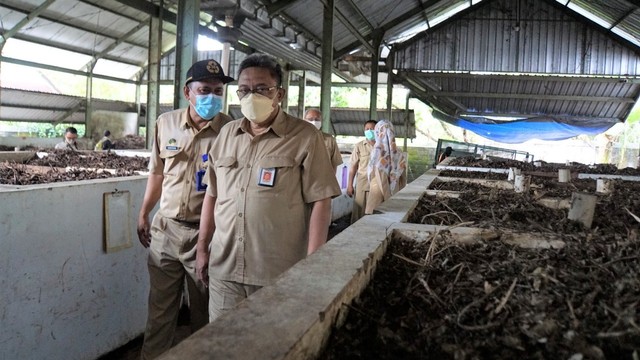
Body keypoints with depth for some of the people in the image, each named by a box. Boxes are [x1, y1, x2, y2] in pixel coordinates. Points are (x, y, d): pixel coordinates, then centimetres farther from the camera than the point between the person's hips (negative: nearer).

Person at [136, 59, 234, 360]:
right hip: (165, 229, 3)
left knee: (204, 310, 13)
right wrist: (144, 214, 17)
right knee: (160, 307, 15)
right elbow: (157, 173, 13)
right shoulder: (166, 123, 2)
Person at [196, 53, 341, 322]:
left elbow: (320, 202, -8)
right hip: (224, 269, 4)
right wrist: (202, 248, 15)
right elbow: (212, 194, 15)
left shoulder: (305, 138, -6)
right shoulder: (227, 133, 10)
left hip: (280, 275, -4)